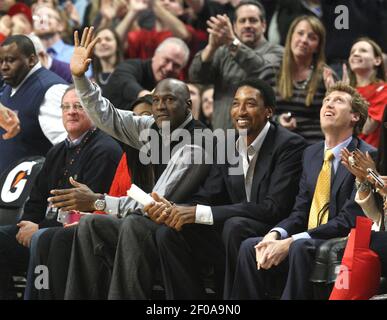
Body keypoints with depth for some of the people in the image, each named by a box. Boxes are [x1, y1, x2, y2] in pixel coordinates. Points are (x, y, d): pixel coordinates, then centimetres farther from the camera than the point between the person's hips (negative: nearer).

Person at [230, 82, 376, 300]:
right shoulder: (311, 154, 16)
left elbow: (349, 221, -17)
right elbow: (300, 213, 14)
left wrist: (290, 242, -22)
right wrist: (274, 235, -9)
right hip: (308, 241, 7)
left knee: (300, 248, -35)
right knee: (250, 246, -13)